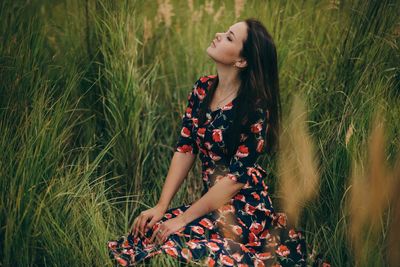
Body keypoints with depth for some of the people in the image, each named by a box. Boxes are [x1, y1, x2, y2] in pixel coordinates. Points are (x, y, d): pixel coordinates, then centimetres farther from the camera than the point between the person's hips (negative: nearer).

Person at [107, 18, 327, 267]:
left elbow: (237, 177, -17)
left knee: (170, 242, -26)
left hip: (245, 208, -6)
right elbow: (185, 149, 3)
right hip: (211, 198, 7)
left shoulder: (255, 107, -17)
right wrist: (162, 206, -5)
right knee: (147, 231, -14)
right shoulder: (203, 88, 3)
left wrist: (183, 219, -17)